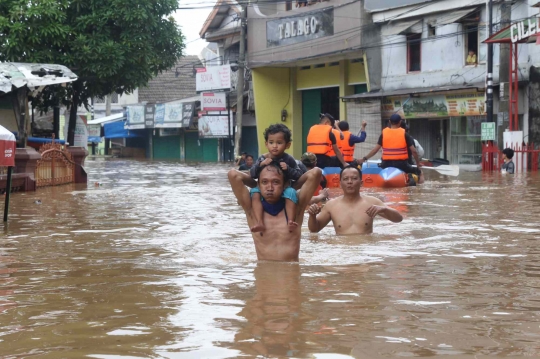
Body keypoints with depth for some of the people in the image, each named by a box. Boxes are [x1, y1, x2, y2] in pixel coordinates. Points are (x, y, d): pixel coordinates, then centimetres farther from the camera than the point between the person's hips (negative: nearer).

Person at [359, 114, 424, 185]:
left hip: (387, 163, 1)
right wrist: (418, 163, 11)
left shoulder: (384, 133, 2)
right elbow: (413, 151, -2)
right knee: (419, 172, 22)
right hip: (401, 163, 0)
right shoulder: (404, 133, -1)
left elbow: (376, 149, 1)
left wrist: (365, 158, 11)